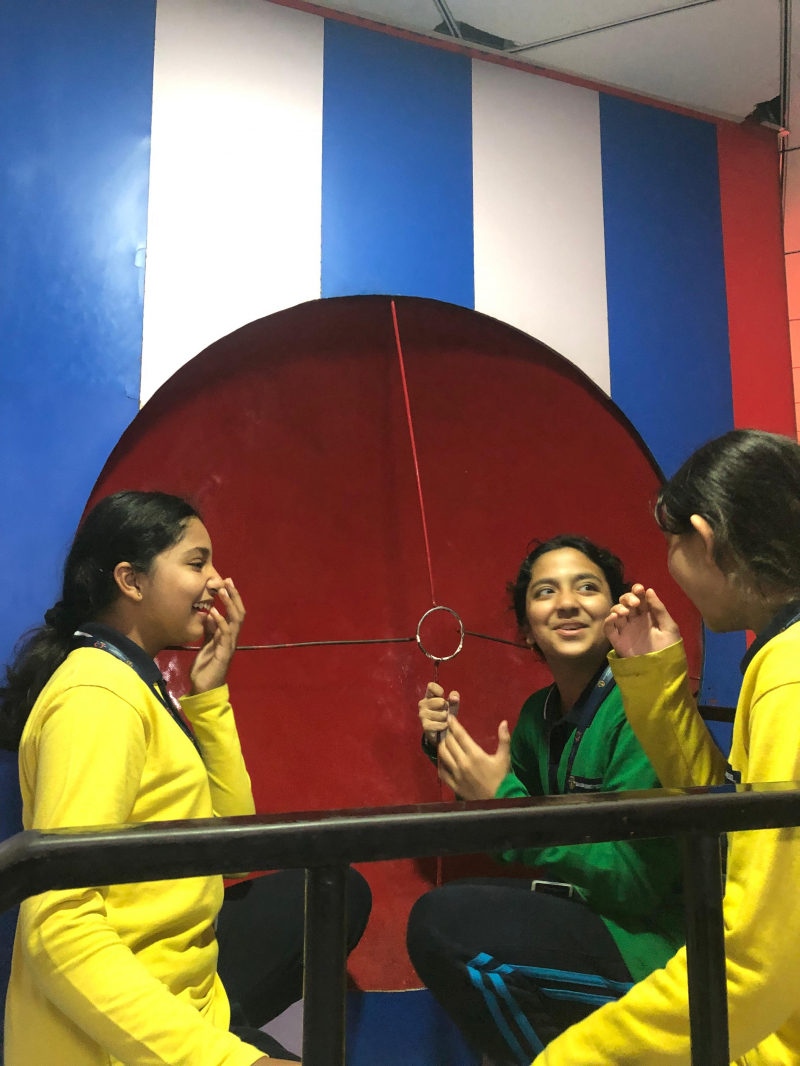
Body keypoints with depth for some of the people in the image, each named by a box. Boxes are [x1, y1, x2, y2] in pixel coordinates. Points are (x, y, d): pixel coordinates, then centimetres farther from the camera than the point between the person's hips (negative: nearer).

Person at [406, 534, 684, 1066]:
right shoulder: (540, 711, 4)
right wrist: (447, 743, 0)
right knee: (439, 912, 9)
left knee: (443, 922, -19)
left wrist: (504, 798, -23)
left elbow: (636, 880, -24)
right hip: (585, 903, 8)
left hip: (654, 938, -8)